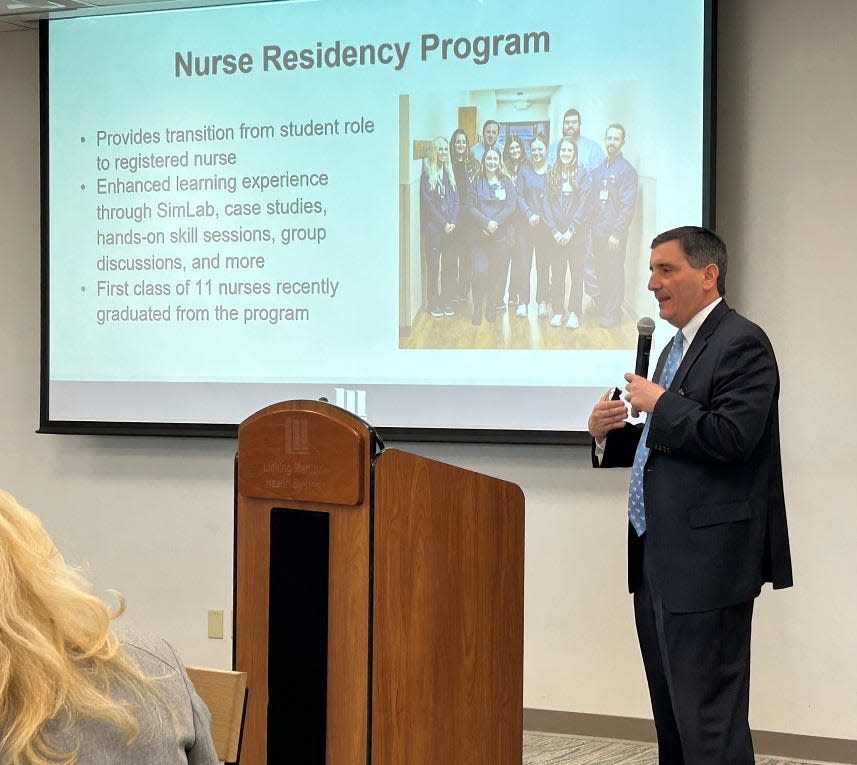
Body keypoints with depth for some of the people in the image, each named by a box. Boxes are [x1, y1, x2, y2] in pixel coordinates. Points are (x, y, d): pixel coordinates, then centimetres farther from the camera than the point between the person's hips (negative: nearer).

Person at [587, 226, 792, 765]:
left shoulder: (742, 343, -11)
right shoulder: (679, 347, 19)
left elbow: (731, 436, -24)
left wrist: (659, 404, -14)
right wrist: (608, 435, 6)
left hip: (707, 561, -10)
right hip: (660, 559, 10)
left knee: (708, 719, -8)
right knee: (672, 714, 16)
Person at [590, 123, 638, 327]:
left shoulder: (626, 170, -8)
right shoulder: (599, 170, 15)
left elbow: (628, 206, -13)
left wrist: (617, 233, -17)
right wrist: (590, 226, 11)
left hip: (614, 234, -7)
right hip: (597, 233, 7)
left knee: (614, 272, -2)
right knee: (599, 271, 12)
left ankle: (612, 313, 4)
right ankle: (601, 306, 23)